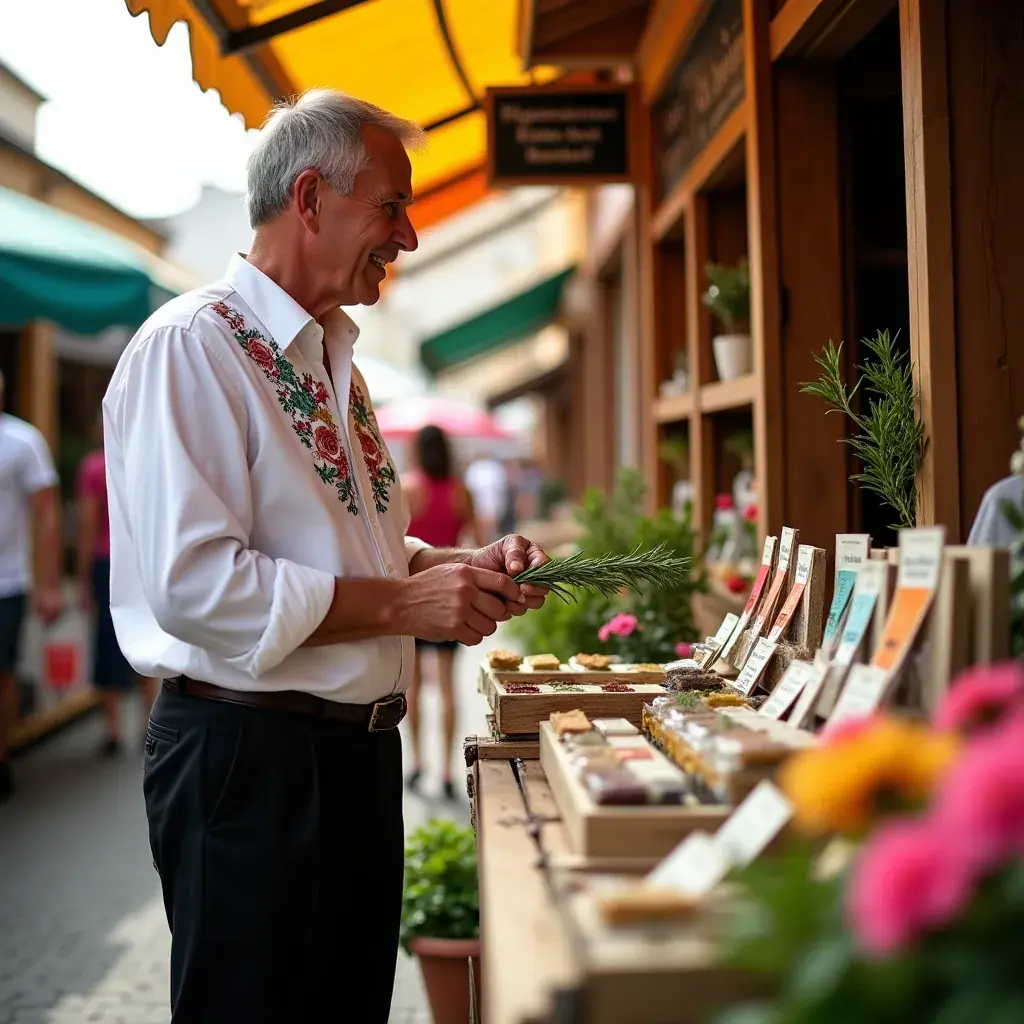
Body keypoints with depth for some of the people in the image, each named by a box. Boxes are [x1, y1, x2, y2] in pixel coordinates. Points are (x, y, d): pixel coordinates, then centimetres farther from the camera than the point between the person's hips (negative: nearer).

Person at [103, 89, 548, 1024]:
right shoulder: (191, 347, -15)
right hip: (249, 757, -9)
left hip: (359, 748, 9)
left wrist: (463, 568, 4)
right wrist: (405, 603, -20)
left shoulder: (332, 360, 15)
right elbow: (191, 584, -24)